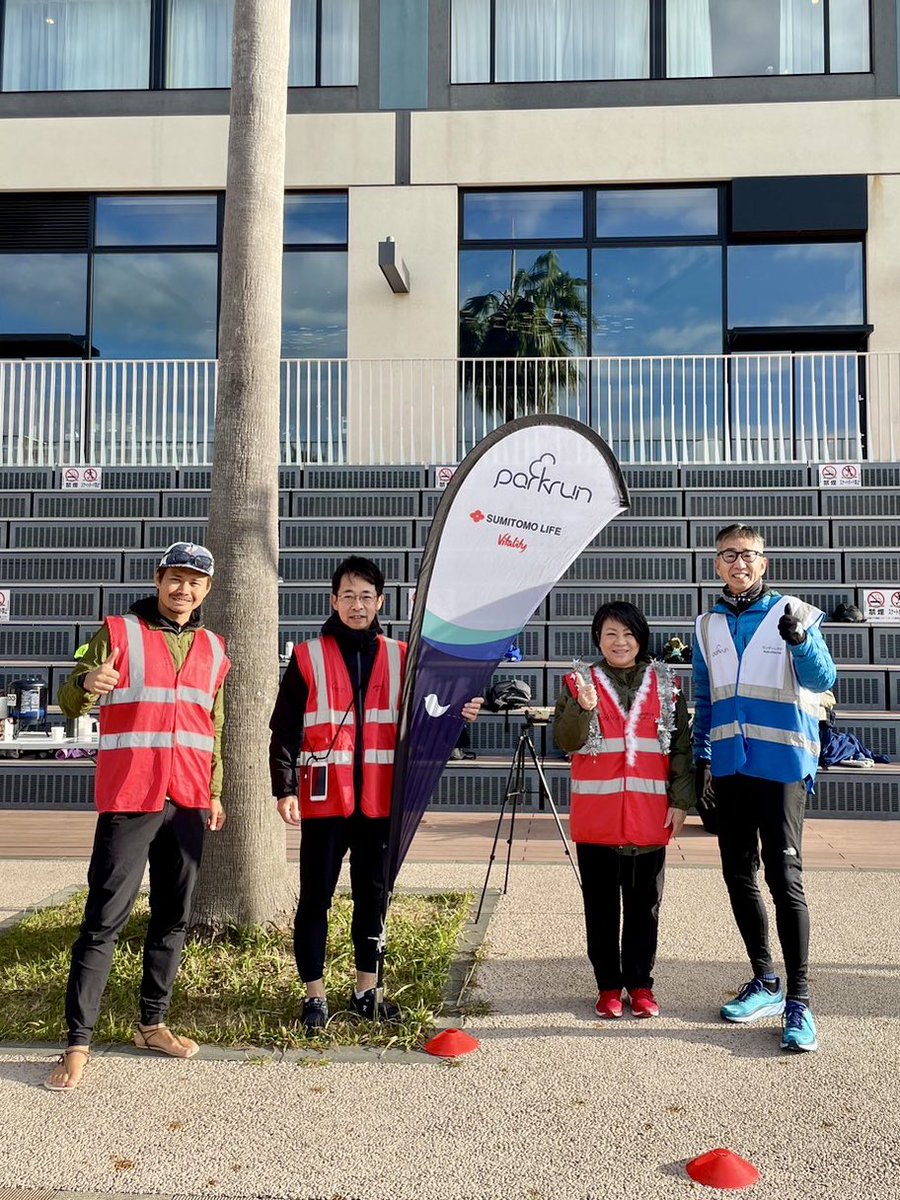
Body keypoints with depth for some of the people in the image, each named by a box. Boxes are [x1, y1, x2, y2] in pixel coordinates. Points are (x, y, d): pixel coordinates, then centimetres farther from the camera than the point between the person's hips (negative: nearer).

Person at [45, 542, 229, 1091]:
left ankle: (153, 1024, 23)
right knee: (105, 920, -3)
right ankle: (78, 1042, 5)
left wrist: (214, 792, 16)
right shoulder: (119, 632, -1)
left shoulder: (213, 649, 12)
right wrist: (86, 683, -30)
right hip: (129, 799, -4)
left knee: (174, 918, 10)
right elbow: (70, 703, -7)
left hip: (188, 802, 5)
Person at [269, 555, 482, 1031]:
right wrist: (285, 789, -11)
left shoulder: (399, 657, 8)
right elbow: (284, 730, -2)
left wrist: (456, 714, -5)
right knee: (315, 898, 4)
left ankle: (366, 991, 27)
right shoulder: (308, 657, 1)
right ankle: (314, 995, 18)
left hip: (380, 800, 3)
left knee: (373, 896, 12)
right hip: (324, 799, -2)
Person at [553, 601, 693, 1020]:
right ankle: (608, 986, 18)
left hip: (649, 816, 1)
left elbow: (681, 745, 6)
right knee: (601, 903, 7)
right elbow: (565, 742, -6)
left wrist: (680, 801, 0)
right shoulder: (578, 683, 3)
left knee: (644, 902, 9)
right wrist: (584, 707, -24)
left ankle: (640, 984, 21)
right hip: (596, 815, -1)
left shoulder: (665, 683, 7)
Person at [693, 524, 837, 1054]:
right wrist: (702, 756, 11)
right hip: (730, 767, 5)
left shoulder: (792, 613, -2)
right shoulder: (709, 625, 11)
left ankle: (799, 1000, 1)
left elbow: (822, 679, -14)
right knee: (739, 874, 11)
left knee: (784, 876, -7)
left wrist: (799, 641, -33)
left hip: (781, 764, -5)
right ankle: (765, 981, 26)